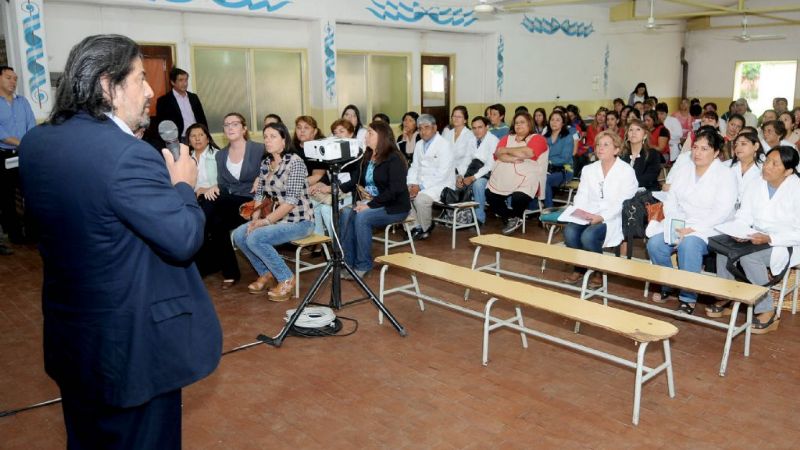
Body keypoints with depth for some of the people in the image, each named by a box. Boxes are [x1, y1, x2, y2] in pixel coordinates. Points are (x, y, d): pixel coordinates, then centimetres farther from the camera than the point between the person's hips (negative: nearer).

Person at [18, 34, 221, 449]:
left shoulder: (35, 142, 0)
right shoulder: (129, 156, -25)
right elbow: (184, 241, -23)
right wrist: (183, 185, -6)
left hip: (69, 333, 8)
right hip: (132, 338, -7)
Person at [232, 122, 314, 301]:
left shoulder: (295, 162, -15)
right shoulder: (265, 163, 8)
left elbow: (291, 200, -21)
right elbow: (260, 194, 9)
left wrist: (266, 221, -21)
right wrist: (255, 218, -8)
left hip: (299, 221, -7)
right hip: (277, 218, 8)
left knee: (255, 238, -24)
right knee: (239, 235, -6)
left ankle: (286, 279, -6)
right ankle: (267, 274, 11)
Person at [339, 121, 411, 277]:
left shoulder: (394, 159, -14)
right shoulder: (368, 157, 9)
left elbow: (395, 190, -22)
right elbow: (356, 181, 9)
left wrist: (370, 205, -24)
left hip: (394, 207, -7)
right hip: (371, 204, 7)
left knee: (362, 217, -29)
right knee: (346, 213, -18)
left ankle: (364, 265, -15)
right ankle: (348, 262, -13)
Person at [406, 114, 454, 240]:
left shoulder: (444, 145, -12)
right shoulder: (419, 145, 12)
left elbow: (442, 173, -20)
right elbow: (414, 167, 13)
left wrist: (421, 186, -23)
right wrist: (412, 184, -8)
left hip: (440, 184, -7)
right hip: (421, 183, 7)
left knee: (421, 198, -31)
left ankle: (425, 229, -5)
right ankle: (415, 225, -1)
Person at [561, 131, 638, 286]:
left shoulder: (626, 171, -1)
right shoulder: (588, 169, 16)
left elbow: (623, 202, -10)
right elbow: (581, 195, 11)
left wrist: (602, 217, -23)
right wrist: (580, 211, -12)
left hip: (612, 219, -4)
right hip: (588, 216, 4)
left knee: (588, 236, -32)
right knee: (570, 231, -27)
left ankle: (599, 271, -4)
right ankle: (579, 268, -3)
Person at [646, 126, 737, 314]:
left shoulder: (725, 174, -3)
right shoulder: (685, 171, 15)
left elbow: (722, 212, -13)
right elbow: (671, 200, 10)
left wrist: (692, 229, -21)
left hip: (709, 229, -5)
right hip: (679, 225, 5)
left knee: (688, 245, -36)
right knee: (655, 244, -22)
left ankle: (688, 298, -21)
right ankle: (667, 286, 1)